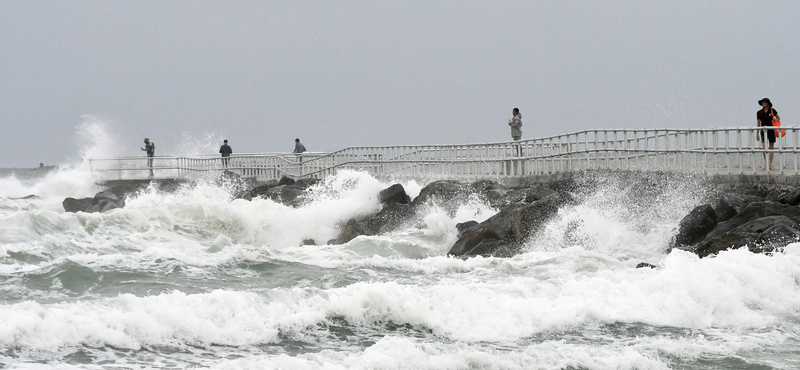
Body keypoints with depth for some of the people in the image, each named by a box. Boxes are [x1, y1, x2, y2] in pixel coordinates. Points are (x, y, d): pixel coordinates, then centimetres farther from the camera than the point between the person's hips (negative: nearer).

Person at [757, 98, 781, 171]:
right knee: (764, 147, -14)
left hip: (771, 130, 0)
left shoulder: (772, 111, -1)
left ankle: (770, 165, 9)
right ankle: (765, 164, -2)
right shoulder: (759, 113, 1)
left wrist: (776, 119, -11)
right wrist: (757, 134, 5)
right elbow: (758, 124, 6)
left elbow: (778, 118, 13)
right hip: (763, 131, 0)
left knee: (771, 148, 3)